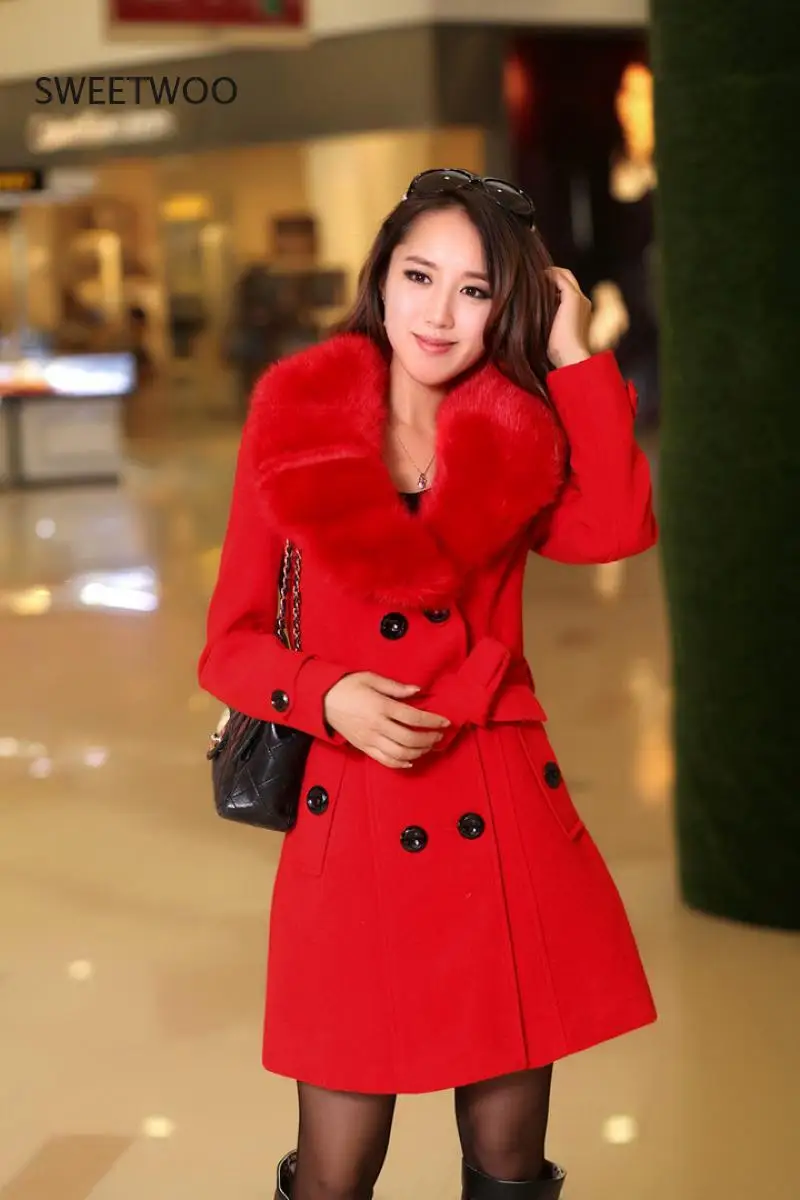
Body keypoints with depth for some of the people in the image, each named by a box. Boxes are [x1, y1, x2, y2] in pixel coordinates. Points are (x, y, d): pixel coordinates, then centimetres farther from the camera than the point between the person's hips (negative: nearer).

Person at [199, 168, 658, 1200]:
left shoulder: (519, 434, 6)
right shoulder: (300, 420, 1)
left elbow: (617, 527, -16)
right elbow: (231, 645, 3)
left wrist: (573, 358, -9)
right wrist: (329, 695, -15)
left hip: (508, 826, 2)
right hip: (356, 827, -2)